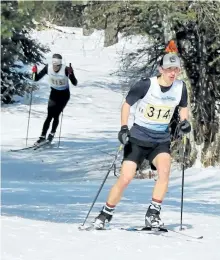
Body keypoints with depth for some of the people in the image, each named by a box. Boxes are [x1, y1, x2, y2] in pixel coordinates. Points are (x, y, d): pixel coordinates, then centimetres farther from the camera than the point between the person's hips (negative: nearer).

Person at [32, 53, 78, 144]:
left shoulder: (65, 69, -26)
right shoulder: (48, 68, -18)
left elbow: (75, 83, -28)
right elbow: (36, 79, -11)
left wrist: (71, 73, -44)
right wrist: (34, 72, -32)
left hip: (64, 94, -2)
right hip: (54, 93, 2)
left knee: (56, 115, -9)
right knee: (50, 115, -8)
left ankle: (52, 133, 14)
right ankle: (43, 136, -1)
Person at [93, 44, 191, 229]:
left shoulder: (180, 88, -4)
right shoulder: (146, 85, -16)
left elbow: (183, 107, 16)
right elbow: (127, 104, -5)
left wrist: (184, 121, -4)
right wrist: (124, 128, -15)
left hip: (161, 140, 3)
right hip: (138, 138, -3)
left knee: (164, 170, -25)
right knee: (126, 178, -9)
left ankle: (153, 213, -16)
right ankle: (106, 214, 11)